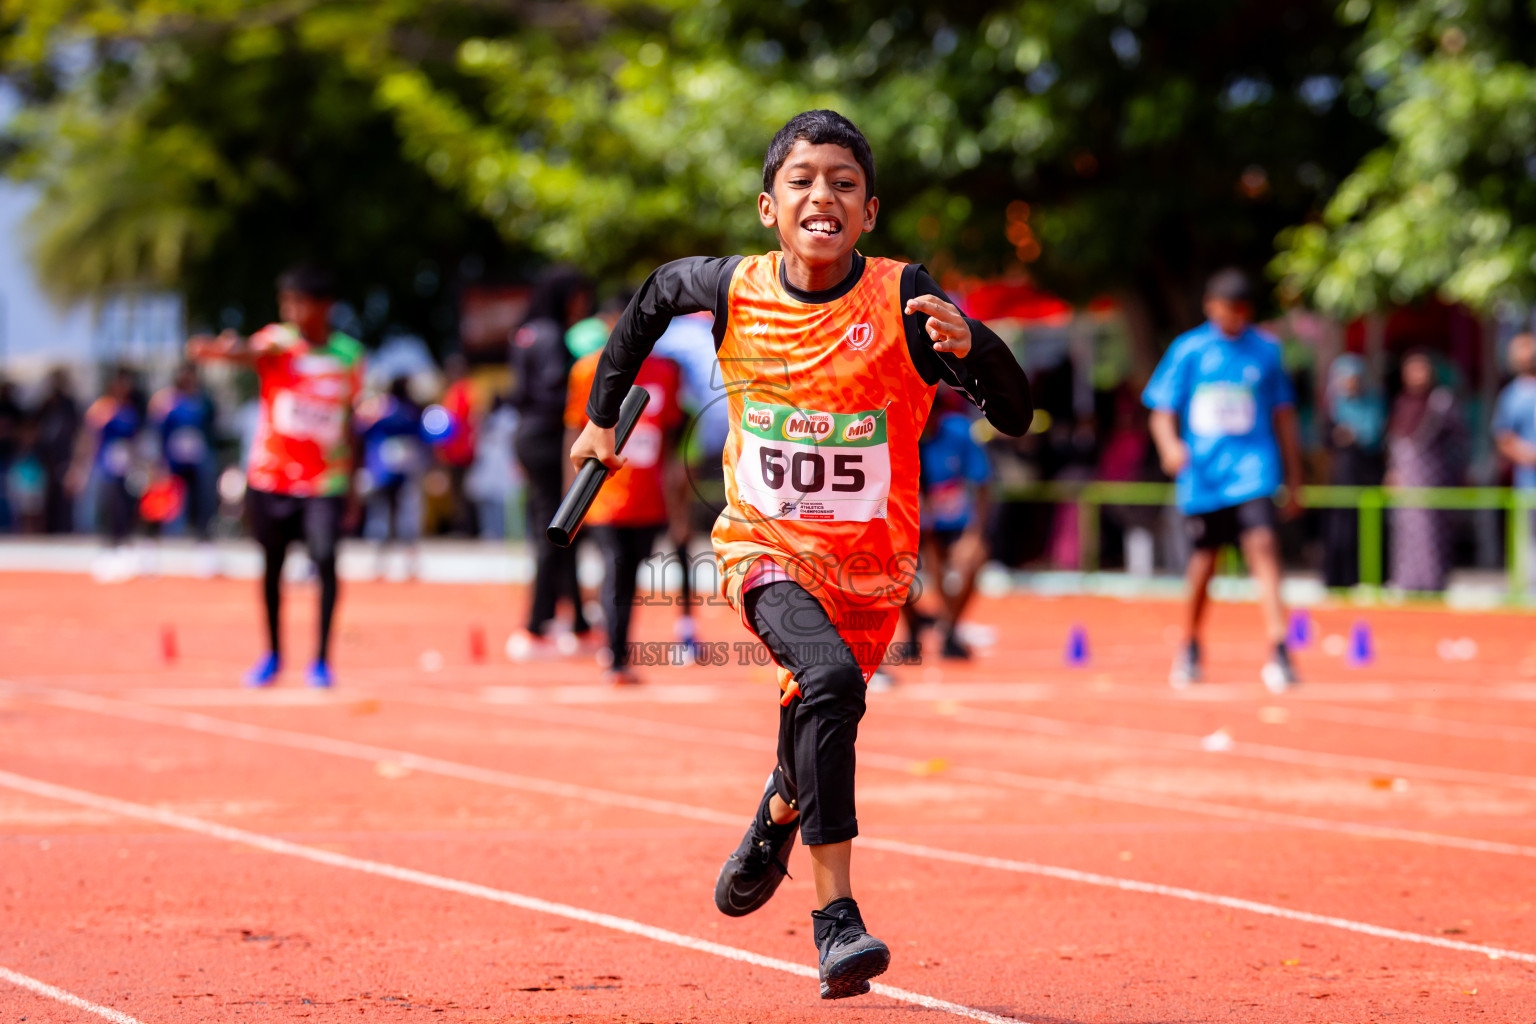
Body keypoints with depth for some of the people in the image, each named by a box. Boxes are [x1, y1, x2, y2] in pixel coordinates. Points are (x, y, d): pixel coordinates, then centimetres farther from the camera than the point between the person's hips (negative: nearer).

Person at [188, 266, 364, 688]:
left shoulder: (348, 353, 2)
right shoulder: (277, 341, -8)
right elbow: (253, 351, -33)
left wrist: (351, 485, 11)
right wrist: (227, 350, -58)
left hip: (325, 481, 0)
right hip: (270, 475, 0)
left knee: (325, 559, -15)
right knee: (272, 564, 9)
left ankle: (321, 661, -4)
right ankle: (273, 653, 28)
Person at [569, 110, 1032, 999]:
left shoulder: (903, 300, -16)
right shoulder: (731, 292, -9)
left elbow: (1015, 418, -21)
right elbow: (655, 298, 16)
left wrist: (972, 345, -40)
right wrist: (602, 413, 20)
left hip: (871, 566, 1)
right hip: (766, 548, -1)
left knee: (817, 718, 16)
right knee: (830, 677, -29)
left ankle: (777, 818, 55)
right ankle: (836, 917, -27)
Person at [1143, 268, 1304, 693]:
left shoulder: (1265, 350, 6)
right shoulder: (1187, 350, 3)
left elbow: (1283, 416, 13)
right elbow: (1162, 412, 3)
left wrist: (1294, 479, 14)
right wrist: (1170, 445, -19)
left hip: (1251, 469, -1)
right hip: (1201, 472, 1)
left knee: (1262, 545, -21)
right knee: (1203, 562, 9)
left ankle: (1278, 655, -26)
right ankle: (1190, 648, 34)